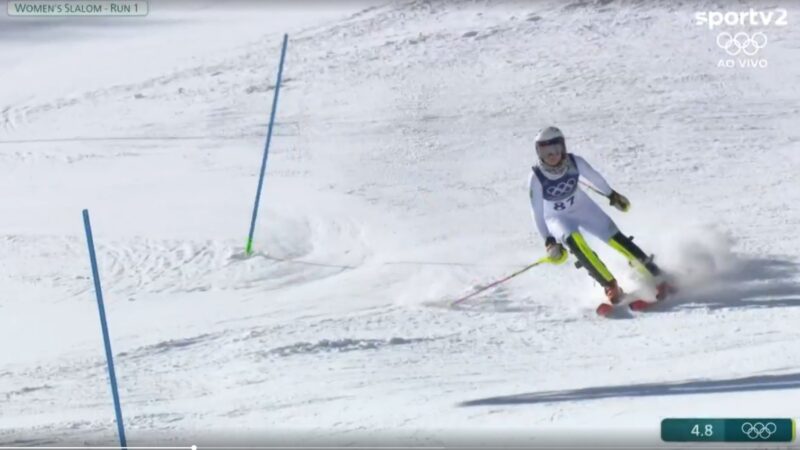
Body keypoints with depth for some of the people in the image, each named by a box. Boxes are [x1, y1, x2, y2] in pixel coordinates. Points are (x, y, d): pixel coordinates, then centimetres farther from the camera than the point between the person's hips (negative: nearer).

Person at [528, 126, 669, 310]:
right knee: (574, 241, -31)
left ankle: (657, 277, -1)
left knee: (615, 238, -11)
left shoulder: (574, 162, -23)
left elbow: (594, 177, -2)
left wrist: (612, 195, 13)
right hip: (558, 218, -2)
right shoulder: (537, 177, -26)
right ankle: (610, 286, -24)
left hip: (583, 208, 2)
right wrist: (548, 240, -14)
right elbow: (538, 212, -15)